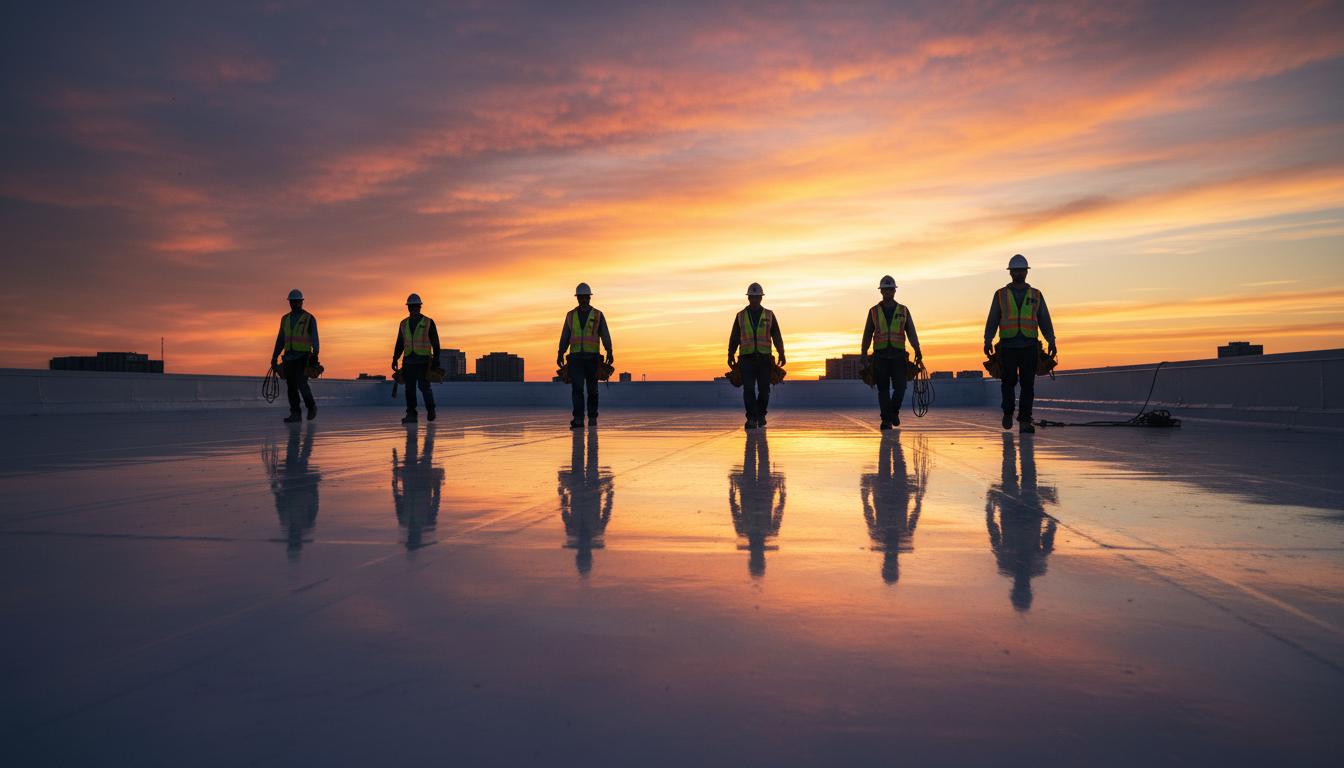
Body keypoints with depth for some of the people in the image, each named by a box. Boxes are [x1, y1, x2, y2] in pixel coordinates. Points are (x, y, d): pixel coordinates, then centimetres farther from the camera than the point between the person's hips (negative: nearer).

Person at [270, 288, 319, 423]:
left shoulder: (309, 318, 1)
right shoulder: (285, 319, 15)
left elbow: (314, 338, -7)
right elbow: (280, 340, 18)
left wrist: (315, 354, -20)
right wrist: (274, 357, 12)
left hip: (303, 356, -5)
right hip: (289, 357, 5)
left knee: (301, 383, -15)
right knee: (291, 386, 1)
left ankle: (311, 406, 8)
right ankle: (295, 414, 4)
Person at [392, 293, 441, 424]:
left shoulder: (428, 323, 2)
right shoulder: (404, 324, 12)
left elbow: (435, 343, 1)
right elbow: (399, 344, 14)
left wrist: (436, 359, -5)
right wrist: (395, 359, 5)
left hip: (423, 360, -4)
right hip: (408, 361, 4)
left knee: (423, 386, -11)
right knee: (409, 388, -1)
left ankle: (430, 409, 11)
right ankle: (411, 415, 3)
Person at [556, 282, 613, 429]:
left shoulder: (598, 315, 5)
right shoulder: (570, 315, 10)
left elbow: (605, 335, -2)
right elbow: (565, 336, 9)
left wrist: (609, 352, -14)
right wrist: (560, 354, -2)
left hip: (592, 357, -1)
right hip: (575, 357, 1)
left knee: (592, 388, 5)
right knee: (576, 387, -11)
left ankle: (592, 417, 20)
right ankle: (578, 420, -16)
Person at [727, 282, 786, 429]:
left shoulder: (769, 315, 7)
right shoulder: (741, 316, 7)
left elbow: (776, 336, 5)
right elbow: (734, 337, 8)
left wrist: (781, 354, -6)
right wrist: (730, 355, -2)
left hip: (764, 358, 1)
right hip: (747, 359, -1)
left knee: (764, 389, 3)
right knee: (748, 388, -13)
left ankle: (761, 414, 25)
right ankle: (751, 419, -11)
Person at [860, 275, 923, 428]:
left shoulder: (903, 310, 11)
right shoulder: (874, 311, 10)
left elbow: (911, 333, 8)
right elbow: (867, 334, 10)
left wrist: (917, 351, -5)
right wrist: (864, 354, 1)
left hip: (898, 355, 0)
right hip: (880, 355, 0)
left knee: (900, 386, -7)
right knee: (883, 388, -1)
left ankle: (894, 410, 20)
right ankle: (886, 420, 4)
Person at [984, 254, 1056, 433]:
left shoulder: (1036, 295, 13)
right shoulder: (1001, 295, 10)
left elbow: (1045, 321, 11)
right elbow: (992, 320, 7)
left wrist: (1051, 342, -2)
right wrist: (988, 341, -6)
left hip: (1029, 346, 1)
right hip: (1008, 345, -1)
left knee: (1028, 384, -5)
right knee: (1009, 381, -4)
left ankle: (1024, 422, -4)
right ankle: (1008, 412, 21)